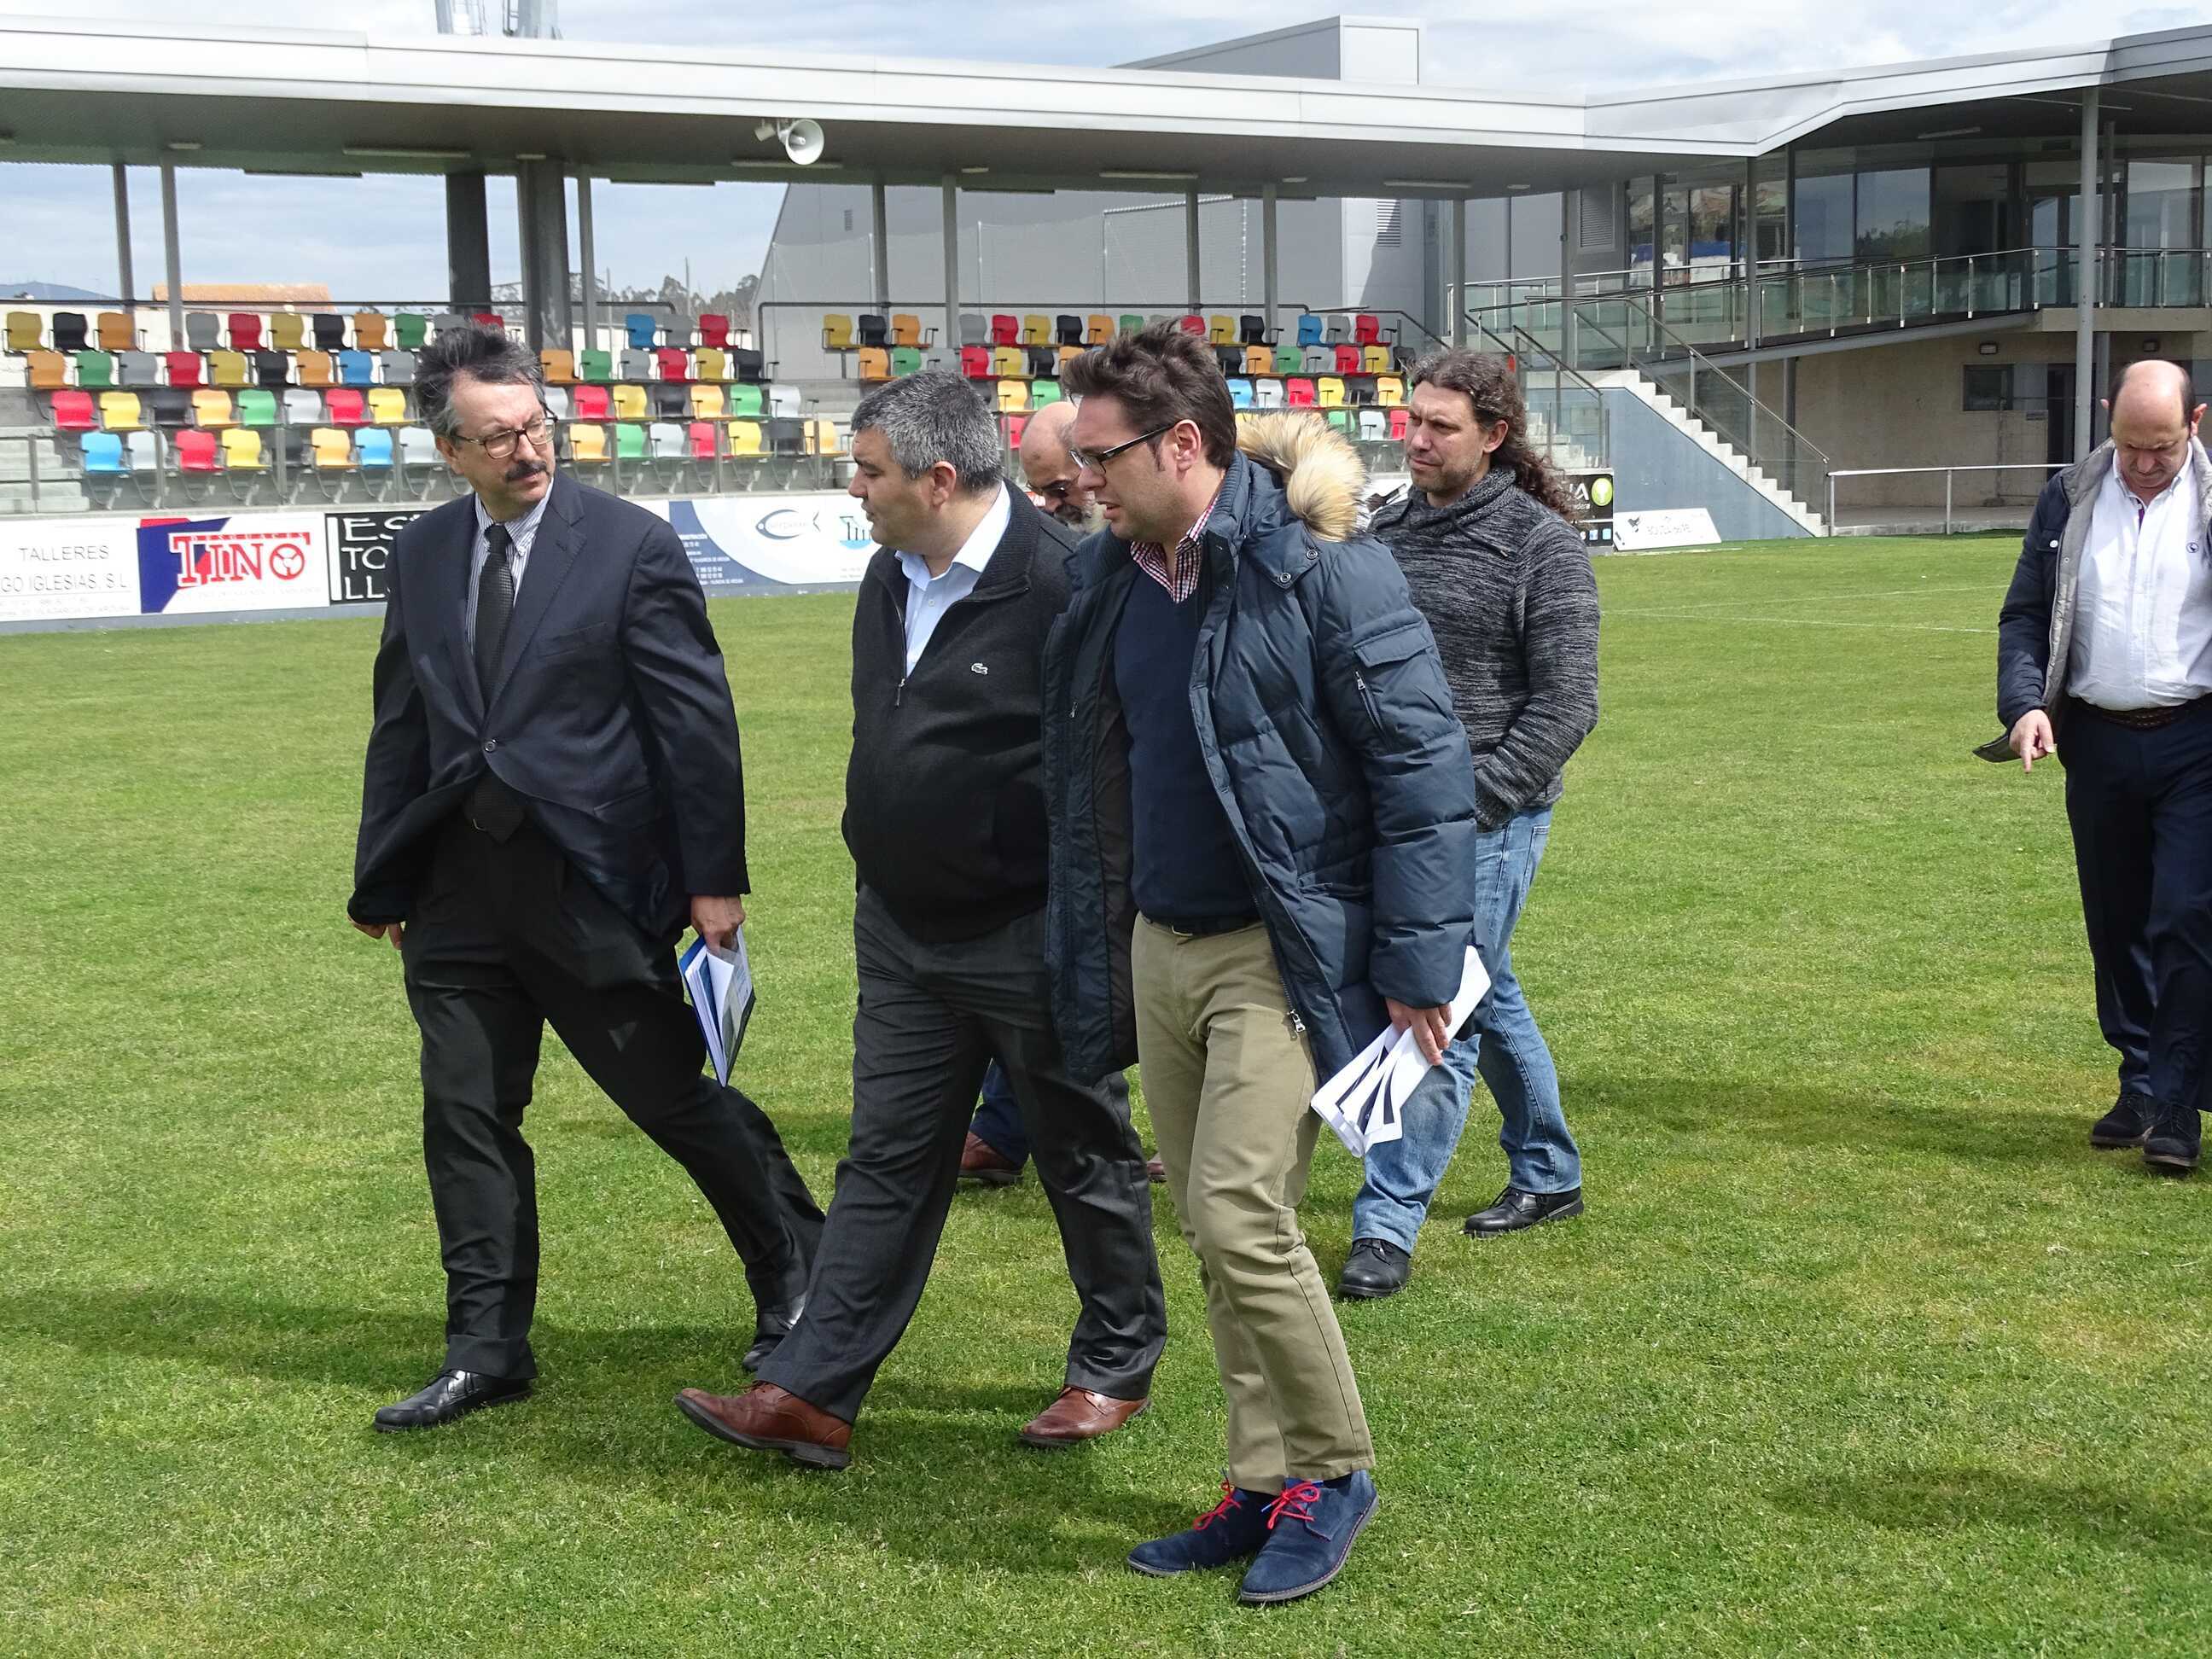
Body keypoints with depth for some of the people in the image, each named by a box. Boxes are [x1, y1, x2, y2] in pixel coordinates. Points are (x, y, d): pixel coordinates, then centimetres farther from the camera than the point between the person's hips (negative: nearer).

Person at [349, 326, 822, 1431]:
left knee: (675, 1098, 5)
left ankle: (794, 1274, 28)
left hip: (592, 882, -5)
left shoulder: (632, 546, -7)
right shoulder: (421, 555, 8)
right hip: (459, 885, 5)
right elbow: (402, 725, 13)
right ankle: (487, 1350, 20)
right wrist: (383, 881, 12)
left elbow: (696, 720, -8)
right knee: (466, 1118, 8)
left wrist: (714, 879, -10)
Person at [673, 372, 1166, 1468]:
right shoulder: (891, 577, 7)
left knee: (1086, 1160, 11)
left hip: (1030, 937, -7)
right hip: (904, 934, 8)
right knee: (885, 1165, 9)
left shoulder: (1057, 584, -20)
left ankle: (1116, 1368, 28)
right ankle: (811, 1395, 11)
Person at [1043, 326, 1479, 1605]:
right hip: (1159, 945, 7)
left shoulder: (1319, 566, -15)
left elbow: (1424, 765, -15)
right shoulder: (1117, 574, 6)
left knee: (1240, 1218, -12)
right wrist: (1101, 948, 17)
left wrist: (1418, 964, -16)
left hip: (1286, 952, -7)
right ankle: (1268, 1487, 24)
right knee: (1217, 1228, 11)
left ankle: (1334, 1468, 9)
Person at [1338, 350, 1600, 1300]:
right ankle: (1549, 1176, 34)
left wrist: (1473, 800, -17)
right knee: (1489, 1001, 18)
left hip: (1489, 813, -6)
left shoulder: (1543, 544, -9)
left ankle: (1387, 1223, -4)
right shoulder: (1386, 530, 8)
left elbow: (1566, 705, -12)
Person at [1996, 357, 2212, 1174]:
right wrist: (2024, 704, -9)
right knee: (2116, 925, 11)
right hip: (2098, 740, 4)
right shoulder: (2069, 498, 6)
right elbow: (2025, 615, 7)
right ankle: (2139, 1086, 25)